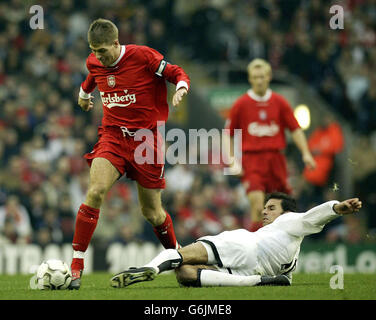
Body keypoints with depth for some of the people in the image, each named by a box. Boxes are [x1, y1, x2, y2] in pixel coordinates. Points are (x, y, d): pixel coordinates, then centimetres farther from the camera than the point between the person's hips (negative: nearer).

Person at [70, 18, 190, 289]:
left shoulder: (143, 56, -13)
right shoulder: (94, 63, 1)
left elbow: (177, 73, -2)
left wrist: (181, 87, -23)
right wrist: (84, 93, 43)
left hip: (146, 137, -2)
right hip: (112, 135, 2)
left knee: (152, 211, 5)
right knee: (96, 191, -23)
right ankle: (76, 266, -20)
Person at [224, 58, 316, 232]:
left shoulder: (279, 102, 8)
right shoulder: (240, 104, 3)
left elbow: (295, 130, 9)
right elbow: (229, 135, 7)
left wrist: (306, 153, -3)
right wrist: (232, 161, -2)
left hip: (276, 157, 3)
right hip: (251, 157, -3)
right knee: (256, 200, -20)